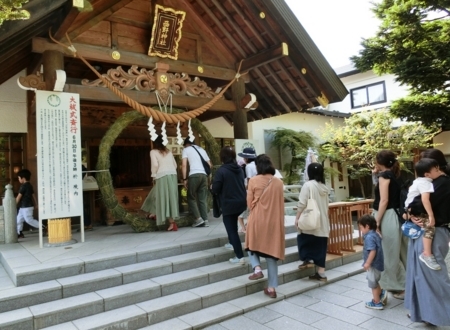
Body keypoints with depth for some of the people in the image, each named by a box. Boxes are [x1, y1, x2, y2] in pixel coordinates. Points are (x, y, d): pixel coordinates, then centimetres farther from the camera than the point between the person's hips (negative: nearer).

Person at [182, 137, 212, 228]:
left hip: (194, 175, -5)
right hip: (204, 175, 5)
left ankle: (199, 219, -3)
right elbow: (209, 165, 20)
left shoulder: (186, 149, 10)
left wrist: (184, 179, -2)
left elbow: (184, 165, -2)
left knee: (191, 197, 6)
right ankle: (206, 220, 5)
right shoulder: (201, 149, 24)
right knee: (203, 199, 9)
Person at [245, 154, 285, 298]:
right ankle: (272, 287, 13)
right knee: (272, 251, 10)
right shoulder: (279, 182, 0)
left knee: (253, 244, 23)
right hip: (274, 221, 2)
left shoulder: (254, 181, -8)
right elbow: (280, 204, 9)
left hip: (257, 220, -2)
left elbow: (249, 203, -2)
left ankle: (257, 268, 0)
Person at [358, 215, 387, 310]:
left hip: (373, 264, -9)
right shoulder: (376, 234, 6)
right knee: (374, 282, 27)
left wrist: (367, 263, -26)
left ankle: (377, 303, 21)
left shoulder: (369, 237, -25)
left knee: (373, 283, 8)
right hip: (377, 263, 9)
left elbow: (373, 251, -31)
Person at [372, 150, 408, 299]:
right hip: (393, 216, 9)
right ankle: (397, 284, 26)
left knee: (389, 253, 0)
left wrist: (377, 222, -17)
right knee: (394, 252, 16)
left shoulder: (384, 175, -12)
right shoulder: (394, 175, 13)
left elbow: (384, 200, -18)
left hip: (387, 217, -9)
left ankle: (405, 287, 8)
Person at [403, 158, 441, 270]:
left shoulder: (419, 181, 11)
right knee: (430, 227, -25)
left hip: (411, 209, 11)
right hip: (416, 211, -11)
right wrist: (431, 216, -36)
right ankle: (427, 254, -24)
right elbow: (425, 199, -35)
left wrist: (407, 211, 29)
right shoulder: (426, 183, -21)